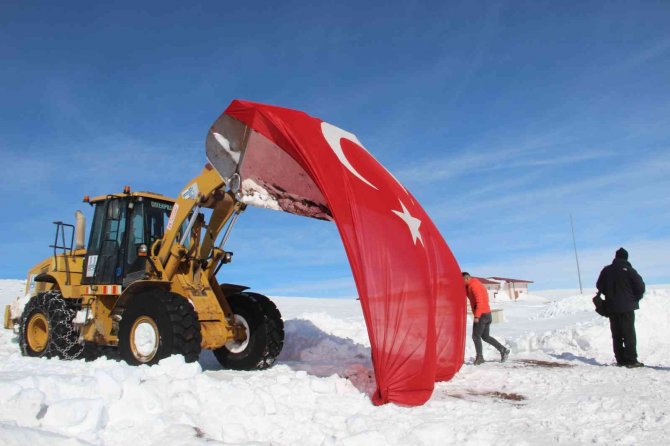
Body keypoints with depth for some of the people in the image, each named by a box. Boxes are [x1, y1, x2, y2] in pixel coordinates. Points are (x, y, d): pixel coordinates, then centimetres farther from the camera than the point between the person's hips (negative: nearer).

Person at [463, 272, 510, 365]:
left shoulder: (474, 285, -13)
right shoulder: (477, 284, 19)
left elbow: (479, 301, -21)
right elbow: (465, 293, 22)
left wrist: (476, 316, -24)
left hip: (481, 315, -10)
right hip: (487, 314, 10)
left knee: (476, 336, -2)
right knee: (485, 336, 16)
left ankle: (479, 357, 1)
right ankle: (503, 350, 12)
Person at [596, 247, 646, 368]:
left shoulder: (606, 270, 5)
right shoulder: (628, 270, -9)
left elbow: (599, 286, 12)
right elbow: (640, 286, -10)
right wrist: (635, 299, 6)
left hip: (611, 307, 4)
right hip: (627, 307, -4)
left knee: (616, 335, 9)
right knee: (629, 333, -1)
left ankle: (620, 360, 11)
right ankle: (631, 360, -3)